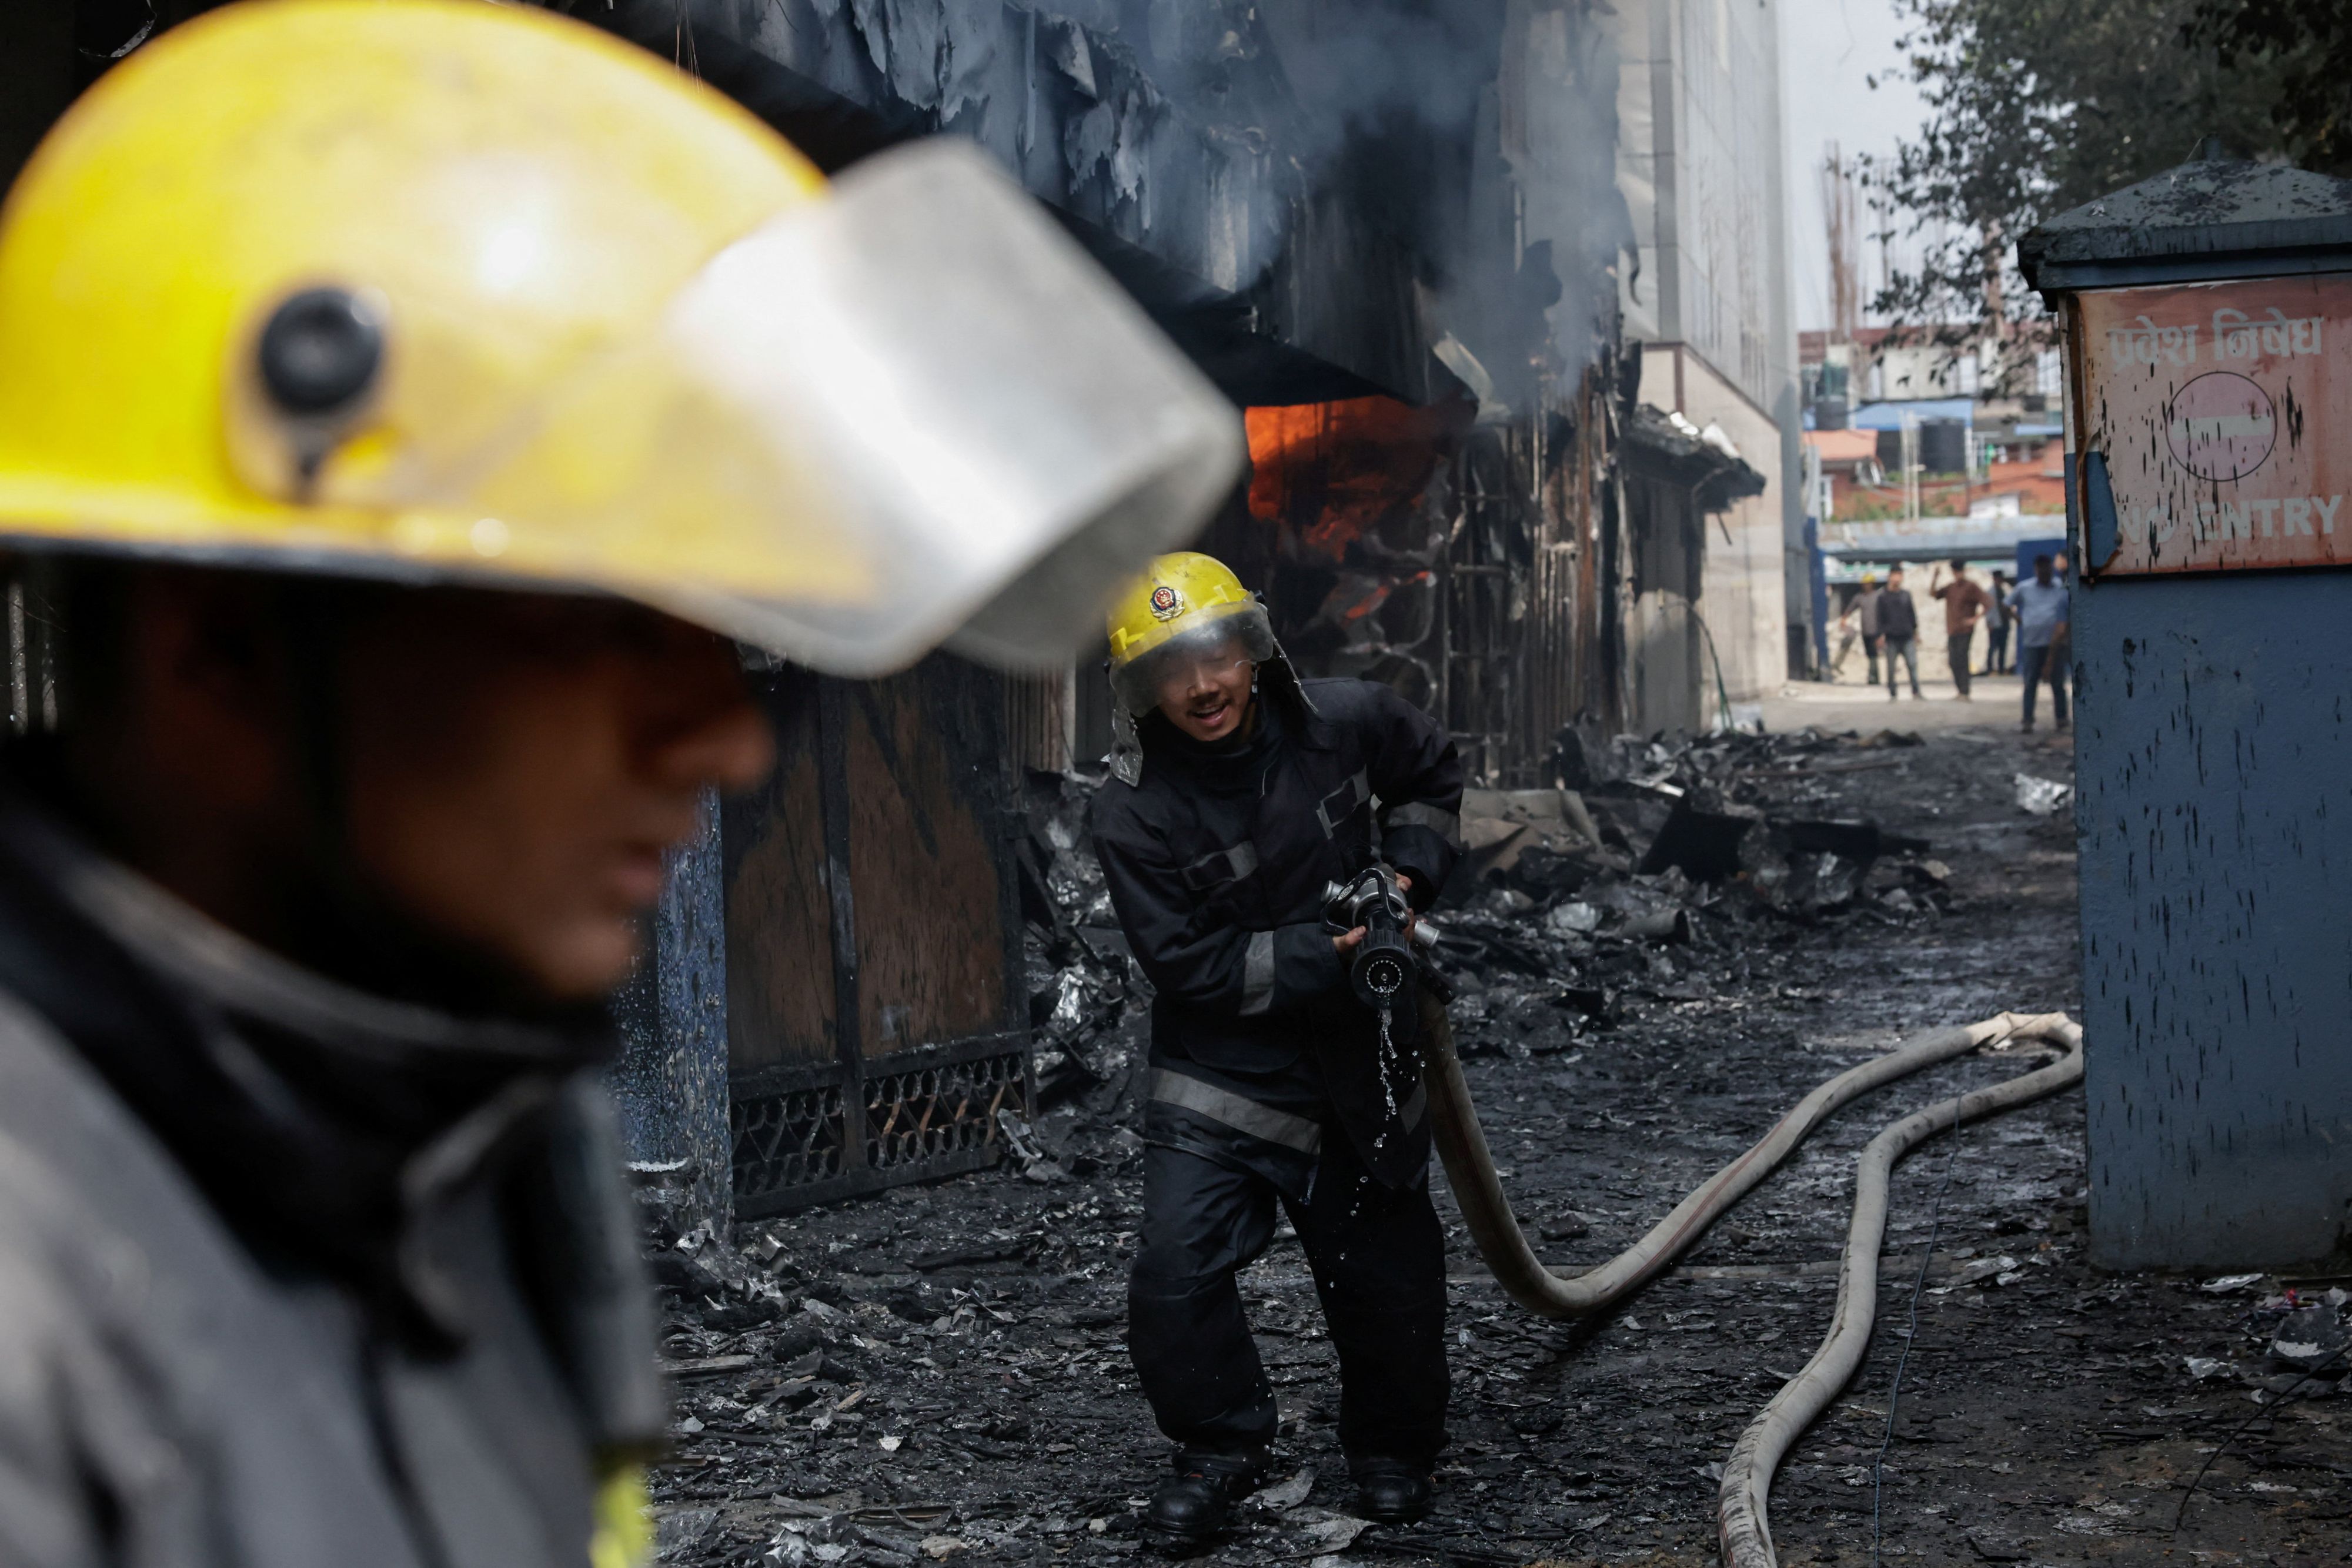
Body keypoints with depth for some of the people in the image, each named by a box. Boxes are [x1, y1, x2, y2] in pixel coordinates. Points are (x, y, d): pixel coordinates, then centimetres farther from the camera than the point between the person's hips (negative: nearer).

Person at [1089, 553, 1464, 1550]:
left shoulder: (1347, 723, -8)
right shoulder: (1135, 813, -18)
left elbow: (1433, 774, 14)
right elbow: (1187, 962, -18)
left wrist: (1410, 869, -1)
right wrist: (1318, 957, -24)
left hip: (1358, 1058, 3)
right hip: (1222, 1070, -2)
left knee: (1385, 1273, 13)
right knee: (1175, 1273, -16)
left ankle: (1391, 1448, 38)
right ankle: (1218, 1448, 9)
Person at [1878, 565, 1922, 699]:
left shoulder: (1906, 594, 12)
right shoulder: (1883, 597, 4)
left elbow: (1912, 614, 17)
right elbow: (1880, 617, 3)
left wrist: (1916, 631, 16)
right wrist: (1881, 634, -5)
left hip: (1907, 637, 2)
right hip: (1892, 638, -2)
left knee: (1913, 664, -8)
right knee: (1891, 668, 1)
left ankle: (1916, 691, -5)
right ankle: (1892, 694, 8)